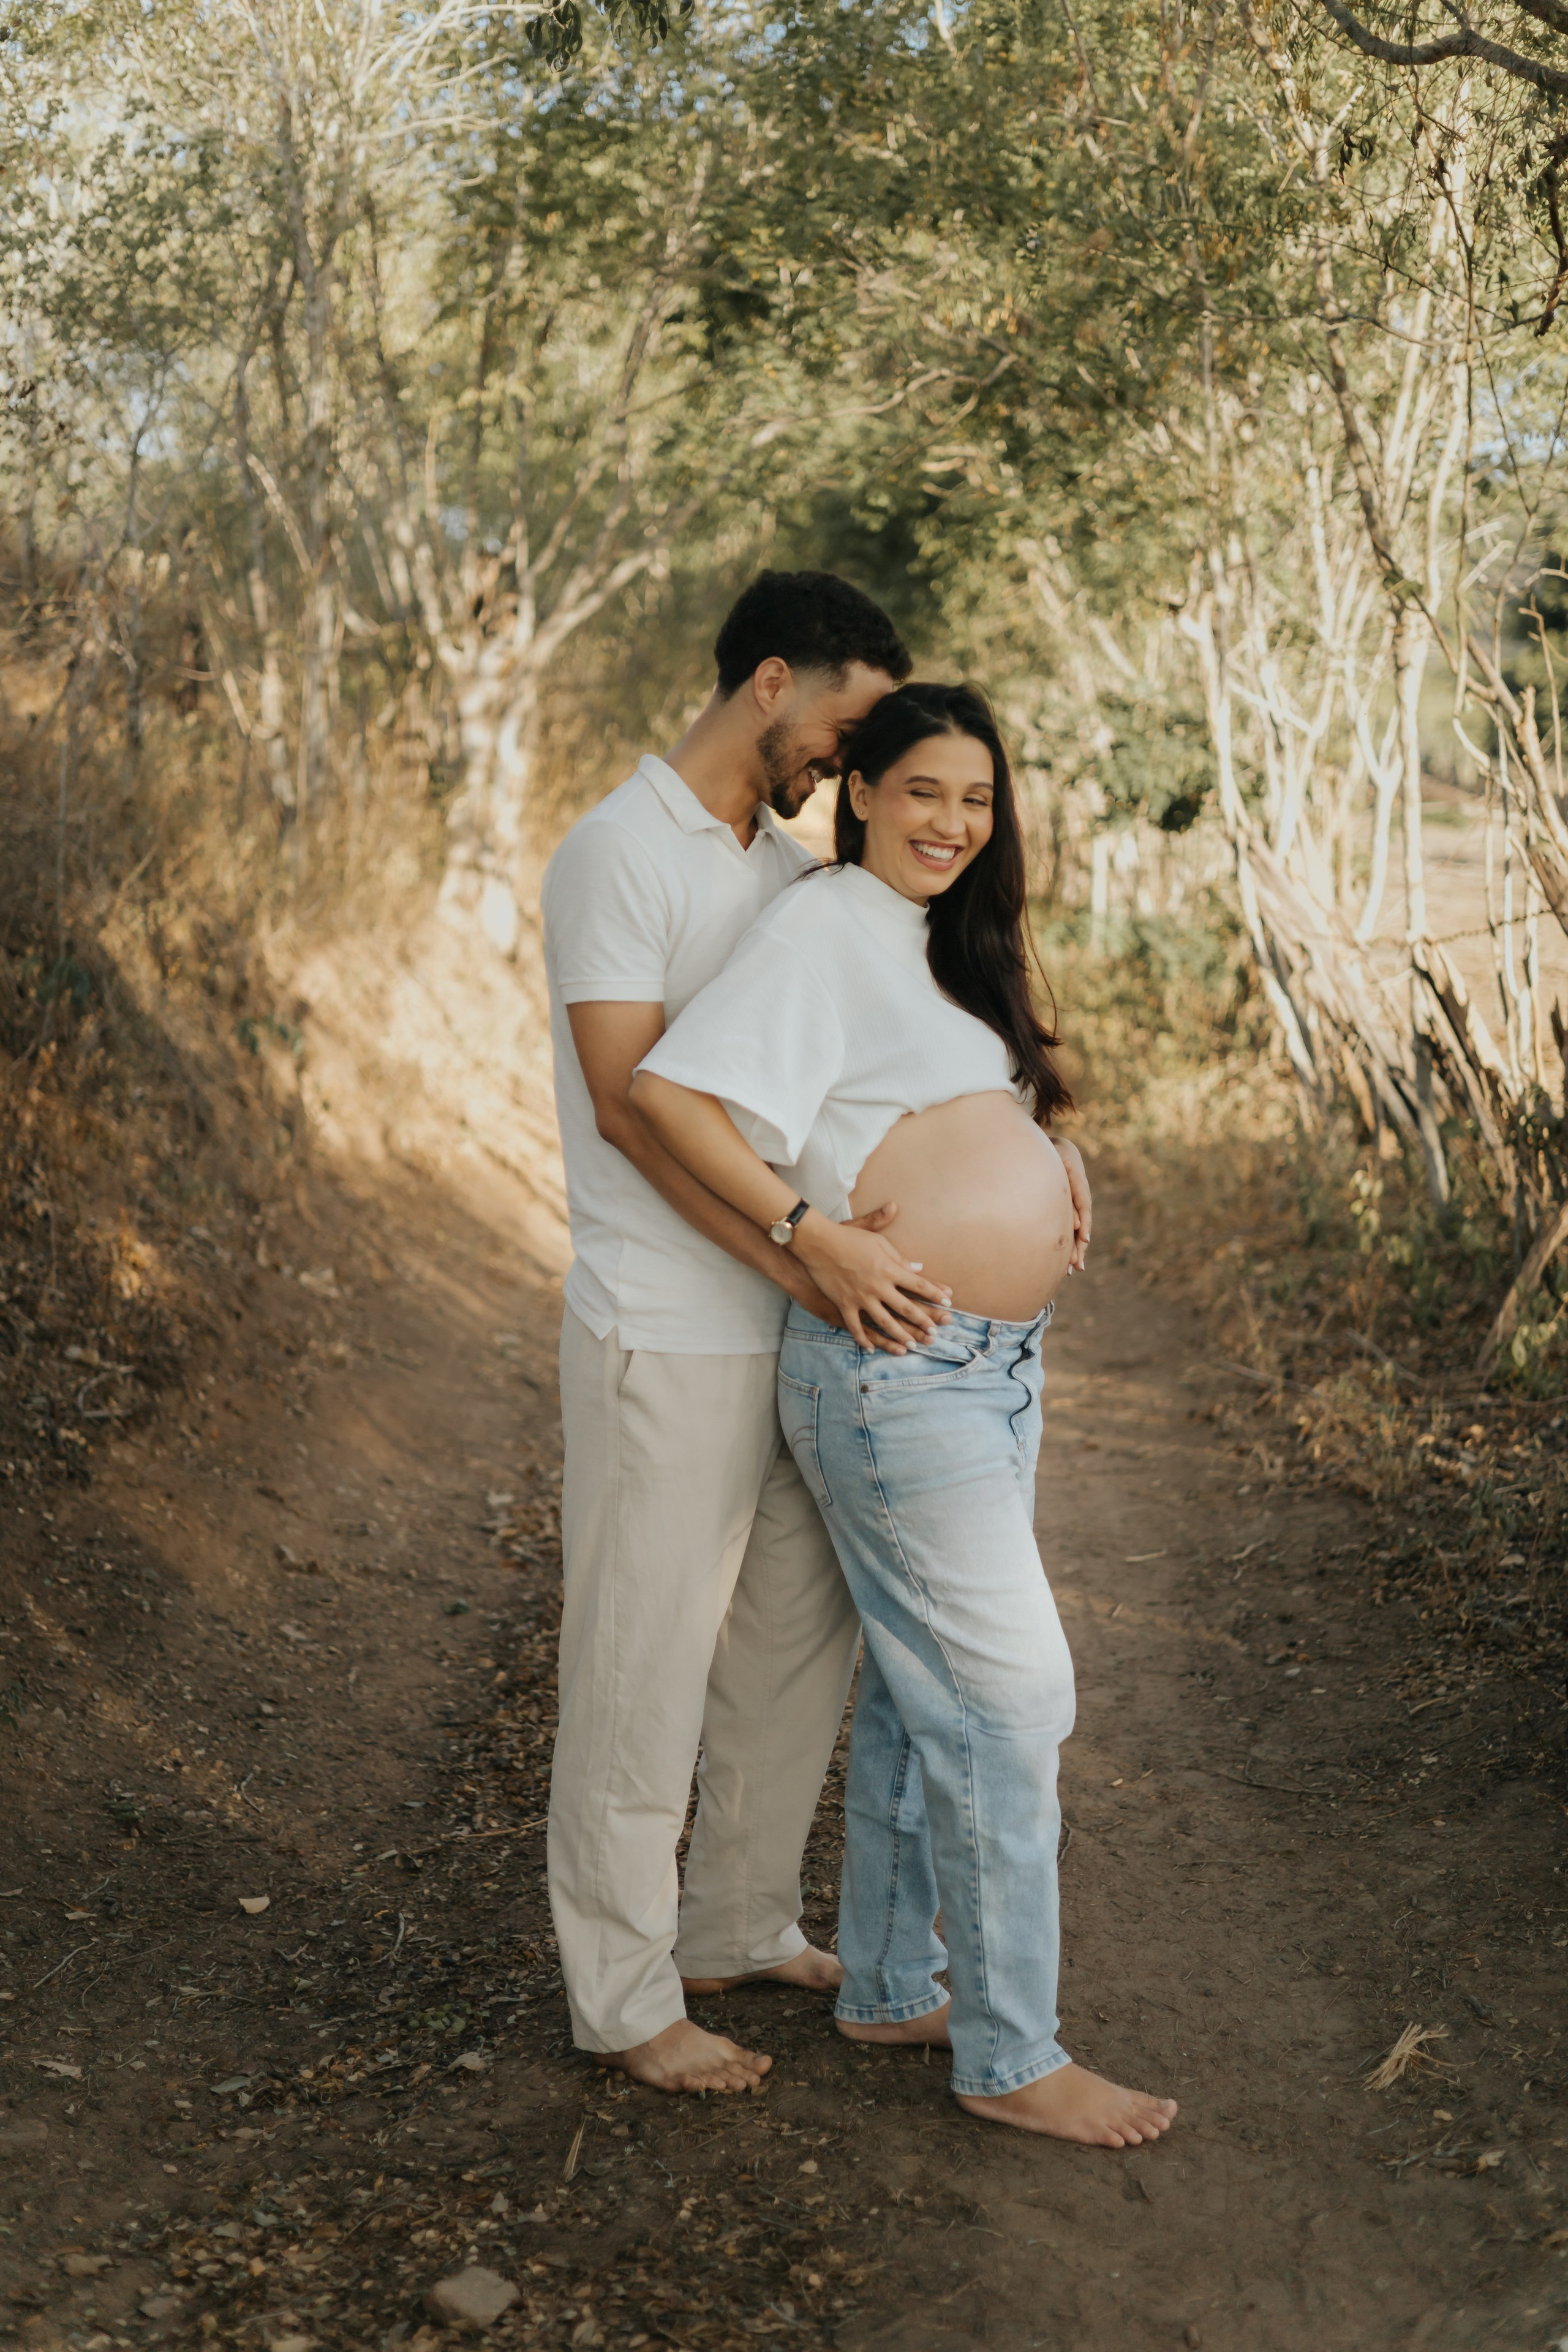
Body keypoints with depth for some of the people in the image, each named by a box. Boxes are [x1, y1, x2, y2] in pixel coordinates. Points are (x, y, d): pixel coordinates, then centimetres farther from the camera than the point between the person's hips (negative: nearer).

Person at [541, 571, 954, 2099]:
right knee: (642, 1671, 4)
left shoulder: (788, 868, 13)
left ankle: (740, 1927, 35)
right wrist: (807, 1265, -25)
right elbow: (632, 1105, -20)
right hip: (665, 1342, -8)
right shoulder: (618, 853, -12)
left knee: (802, 1639, 17)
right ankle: (623, 1998, 19)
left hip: (788, 1337, 8)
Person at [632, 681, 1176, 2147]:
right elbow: (666, 1092, -20)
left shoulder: (943, 944, 17)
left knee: (921, 1688, 16)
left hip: (992, 1369, 9)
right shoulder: (824, 927, -11)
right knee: (1008, 1694, -5)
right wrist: (814, 1236, -25)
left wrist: (1050, 1151, 8)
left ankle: (889, 1985, 30)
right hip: (896, 1374, -9)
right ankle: (1010, 2057, 9)